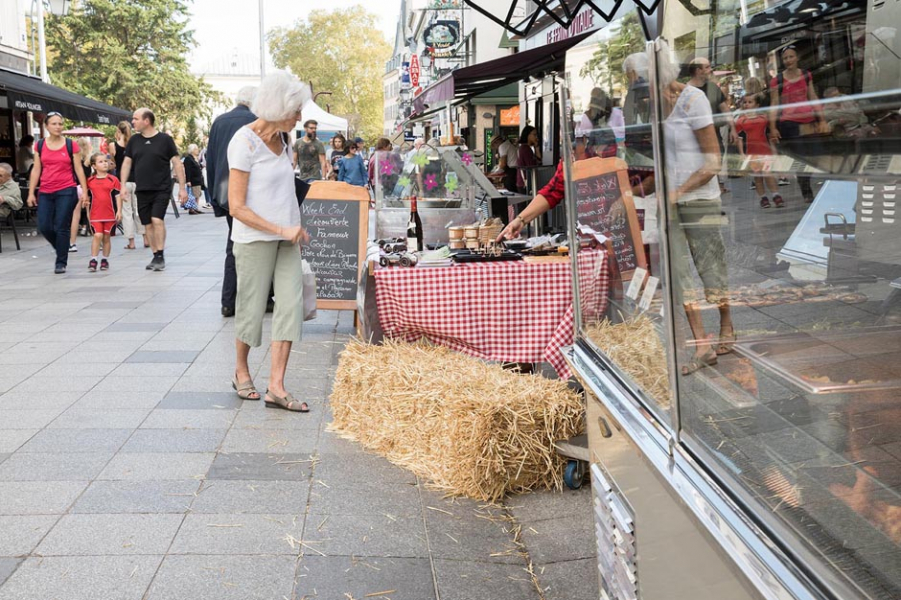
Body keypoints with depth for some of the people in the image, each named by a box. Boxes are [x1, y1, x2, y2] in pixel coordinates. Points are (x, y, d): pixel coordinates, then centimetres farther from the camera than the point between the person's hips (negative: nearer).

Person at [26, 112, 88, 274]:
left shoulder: (71, 145, 1)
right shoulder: (40, 145, 7)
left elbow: (78, 169, 3)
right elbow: (36, 170, 9)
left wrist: (85, 190, -2)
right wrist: (31, 192, 5)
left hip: (66, 191, -3)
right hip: (45, 193, 3)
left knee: (62, 228, -3)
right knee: (44, 227, -1)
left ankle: (61, 263, 7)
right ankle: (62, 250, 24)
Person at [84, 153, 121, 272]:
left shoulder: (113, 180, 0)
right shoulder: (90, 181, 4)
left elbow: (117, 196, 2)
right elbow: (87, 197, 13)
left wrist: (119, 211, -3)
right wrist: (87, 212, 12)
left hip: (110, 214, 0)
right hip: (95, 215, 0)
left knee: (106, 237, 9)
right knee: (97, 235, -11)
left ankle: (105, 260, 19)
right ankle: (93, 260, -6)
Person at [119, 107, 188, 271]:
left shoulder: (165, 139, -4)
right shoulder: (134, 140, 7)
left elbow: (177, 163, -2)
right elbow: (127, 163, 13)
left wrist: (182, 187, -6)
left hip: (161, 190, -4)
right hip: (142, 190, 4)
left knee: (157, 220, -17)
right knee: (148, 224, 5)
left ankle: (160, 256, -8)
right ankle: (156, 257, 16)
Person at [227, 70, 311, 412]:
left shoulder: (280, 140, 11)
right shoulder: (245, 142, -13)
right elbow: (237, 207, -17)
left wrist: (295, 229, 11)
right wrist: (282, 229, -18)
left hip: (286, 238, 7)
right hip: (255, 239, -7)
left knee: (290, 304, -3)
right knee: (252, 307, 5)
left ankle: (276, 386, -2)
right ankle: (241, 372, 28)